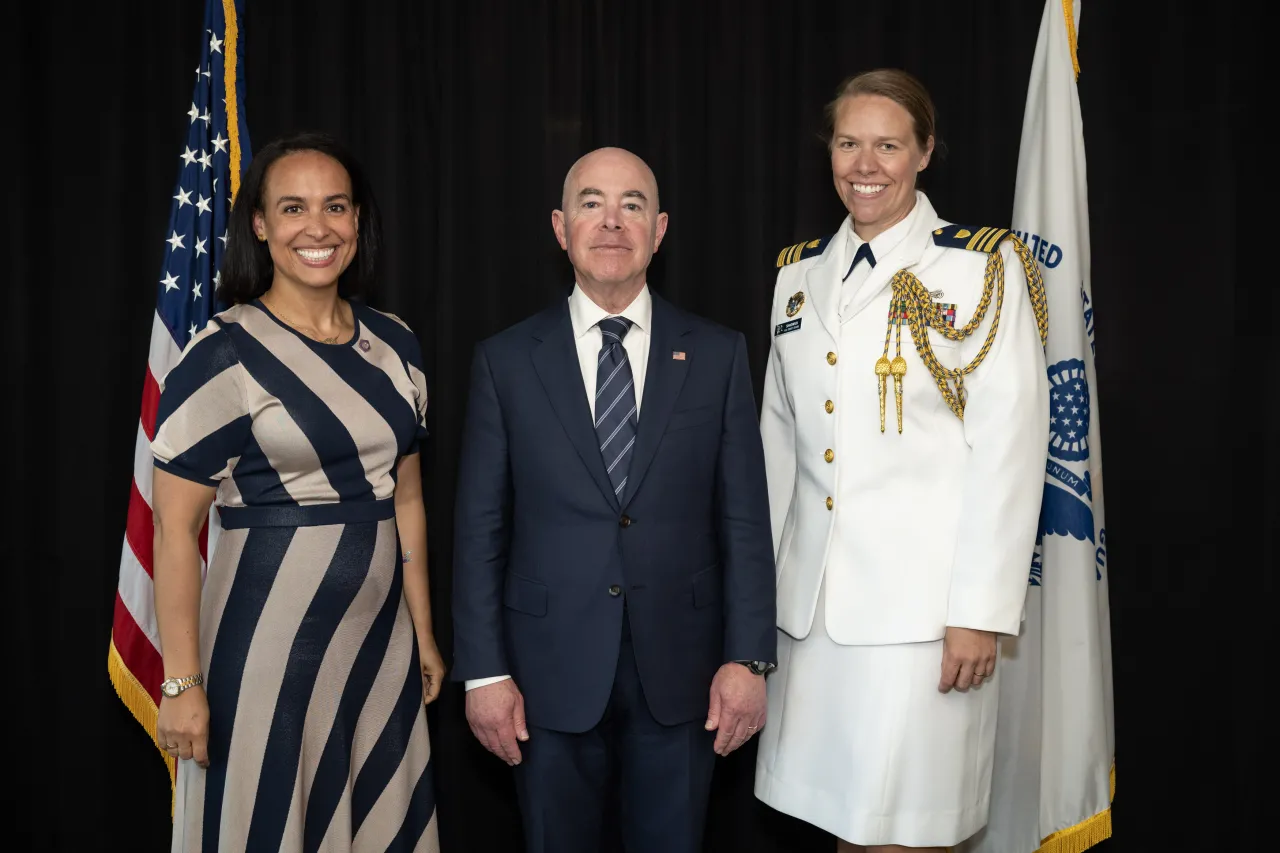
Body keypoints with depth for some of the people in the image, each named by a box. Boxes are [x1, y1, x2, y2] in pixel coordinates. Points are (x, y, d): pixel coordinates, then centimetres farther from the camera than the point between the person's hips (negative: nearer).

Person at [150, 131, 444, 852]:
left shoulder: (394, 345, 5)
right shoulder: (224, 354, -11)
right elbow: (175, 528, -11)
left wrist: (425, 634, 12)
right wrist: (182, 683, -13)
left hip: (381, 638, 5)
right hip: (269, 634, -5)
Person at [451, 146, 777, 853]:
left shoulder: (718, 355, 2)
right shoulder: (506, 361, 1)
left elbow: (744, 519, 1)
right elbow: (479, 528, 0)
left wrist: (748, 659, -4)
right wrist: (484, 671, -3)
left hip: (679, 672, 1)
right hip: (552, 672, 0)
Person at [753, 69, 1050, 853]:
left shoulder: (983, 268, -5)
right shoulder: (800, 273, 11)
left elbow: (1009, 445, -9)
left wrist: (982, 610, -13)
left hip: (922, 598, -5)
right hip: (812, 599, 5)